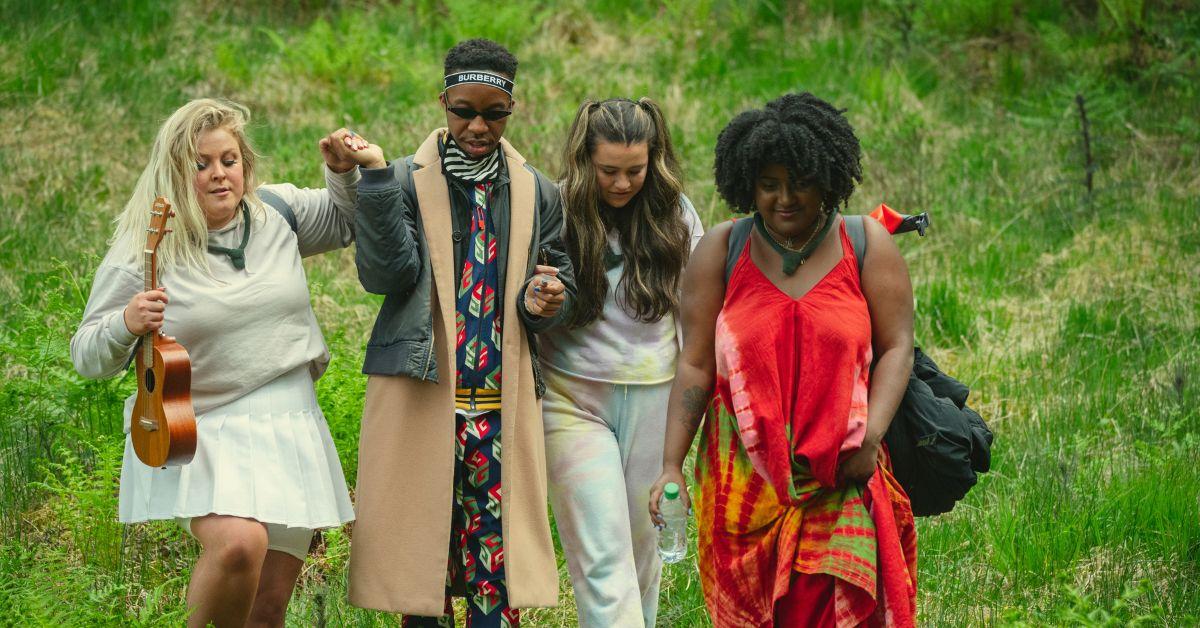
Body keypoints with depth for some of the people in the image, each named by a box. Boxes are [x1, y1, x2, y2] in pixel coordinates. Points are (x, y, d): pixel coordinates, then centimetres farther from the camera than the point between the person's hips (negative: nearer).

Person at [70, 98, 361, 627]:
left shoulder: (276, 213, 5)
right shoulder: (142, 251, -6)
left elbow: (348, 220, 24)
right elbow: (88, 357, -2)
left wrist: (343, 171, 4)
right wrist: (126, 325, -23)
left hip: (289, 431, 5)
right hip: (199, 433, -5)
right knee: (238, 543, -33)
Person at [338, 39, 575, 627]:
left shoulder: (536, 192, 12)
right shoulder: (407, 181, 3)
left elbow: (562, 280, 18)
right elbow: (385, 275, -8)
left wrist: (544, 302, -7)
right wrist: (375, 179, -18)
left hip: (503, 403, 2)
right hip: (421, 399, -2)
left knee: (498, 560, -2)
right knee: (421, 555, 0)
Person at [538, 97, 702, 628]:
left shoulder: (674, 212, 3)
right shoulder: (557, 211, -5)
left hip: (656, 400, 3)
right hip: (577, 400, -2)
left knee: (643, 545, 12)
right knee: (603, 561, -10)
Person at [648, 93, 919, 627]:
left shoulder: (867, 245, 2)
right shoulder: (721, 252, 3)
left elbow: (896, 348, 1)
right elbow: (695, 364, 2)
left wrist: (871, 437, -13)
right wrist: (672, 465, -5)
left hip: (840, 481, -1)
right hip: (744, 478, 1)